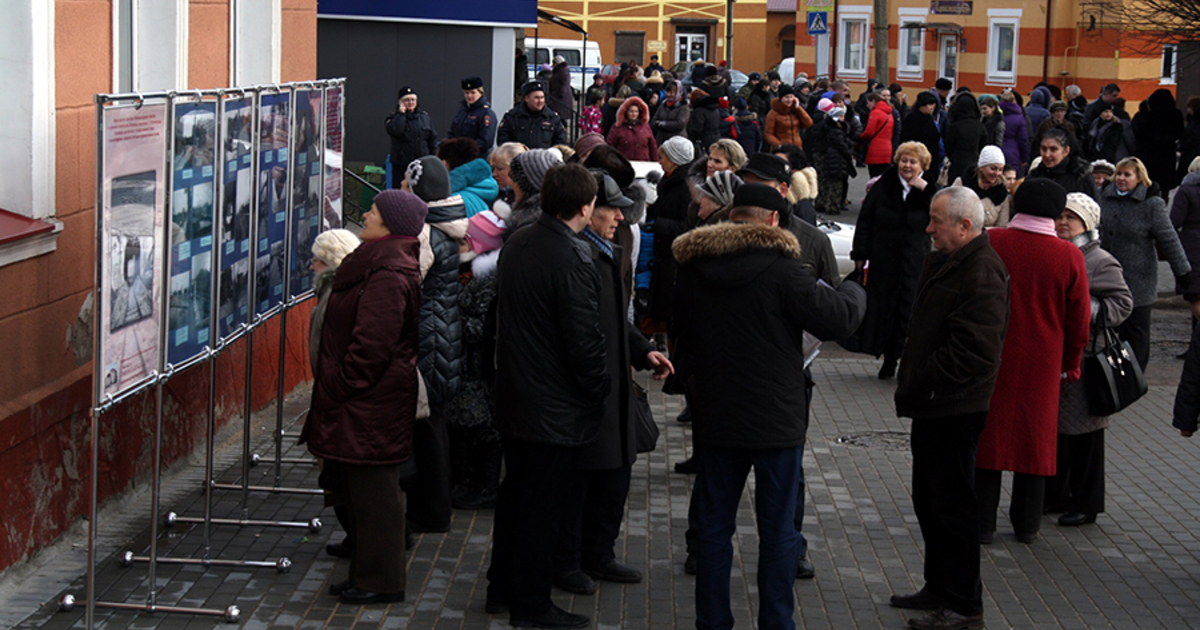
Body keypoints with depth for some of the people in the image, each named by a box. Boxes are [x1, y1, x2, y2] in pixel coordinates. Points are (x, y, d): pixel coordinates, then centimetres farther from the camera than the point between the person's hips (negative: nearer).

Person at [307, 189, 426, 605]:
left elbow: (372, 344, -24)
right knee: (362, 489, 16)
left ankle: (381, 581, 6)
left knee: (373, 491, -2)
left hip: (372, 402, -11)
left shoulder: (388, 274, -20)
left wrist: (339, 388, -15)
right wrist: (335, 389, 20)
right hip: (366, 401, 11)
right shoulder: (382, 264, 14)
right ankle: (367, 573, 24)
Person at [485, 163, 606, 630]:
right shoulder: (573, 259, -23)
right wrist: (599, 390, -6)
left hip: (513, 397, 8)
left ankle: (501, 589, 29)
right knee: (543, 504, 2)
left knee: (514, 492, 19)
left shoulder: (515, 245, 4)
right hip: (557, 407, -8)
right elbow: (584, 338, -21)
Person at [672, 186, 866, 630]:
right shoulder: (780, 268, -15)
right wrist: (854, 293, 7)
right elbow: (837, 318, -13)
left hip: (716, 414, 4)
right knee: (777, 528, 5)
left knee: (713, 523, 12)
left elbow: (682, 332, 14)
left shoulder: (693, 267, 2)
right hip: (776, 417, -4)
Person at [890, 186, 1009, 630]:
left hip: (953, 410, -10)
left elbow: (973, 350, -27)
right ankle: (939, 588, 32)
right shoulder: (943, 262, 13)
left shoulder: (982, 272, -19)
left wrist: (920, 385, -20)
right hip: (933, 406, 10)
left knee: (952, 506, -2)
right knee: (929, 501, 19)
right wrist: (910, 385, 12)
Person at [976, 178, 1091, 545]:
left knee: (986, 436, 8)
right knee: (1034, 436, 13)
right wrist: (1070, 363, 14)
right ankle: (1027, 525, 22)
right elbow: (1079, 321, 0)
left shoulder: (989, 244, -9)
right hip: (1041, 364, 1)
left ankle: (982, 524, 10)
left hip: (988, 359, 0)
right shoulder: (1069, 257, -8)